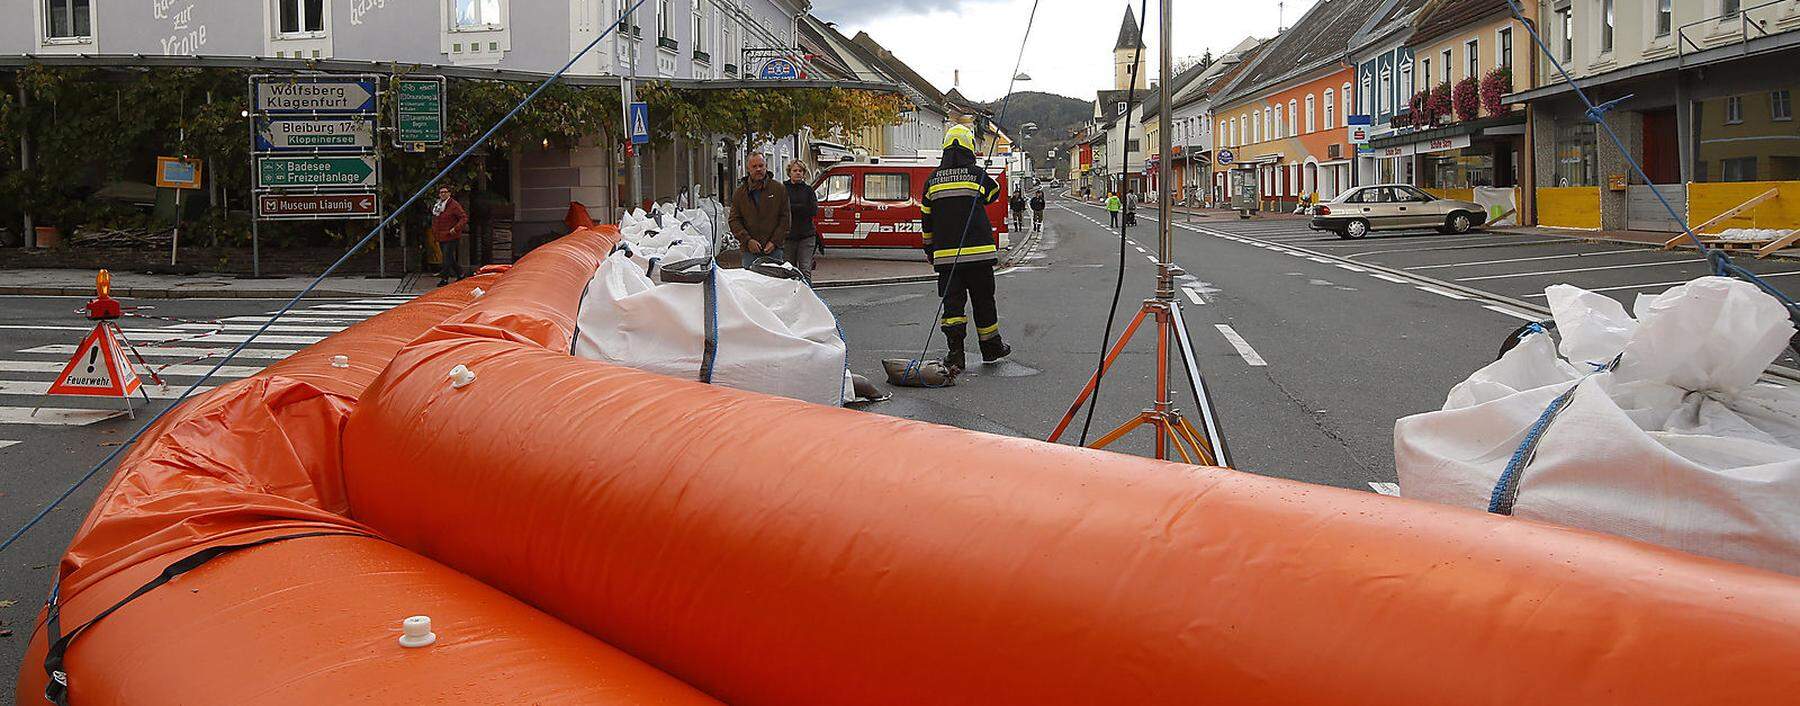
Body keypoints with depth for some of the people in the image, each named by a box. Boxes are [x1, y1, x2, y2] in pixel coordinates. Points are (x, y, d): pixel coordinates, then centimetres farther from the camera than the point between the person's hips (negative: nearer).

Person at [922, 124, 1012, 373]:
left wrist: (930, 249, 21)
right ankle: (991, 347, 23)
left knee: (952, 300, 2)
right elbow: (993, 194, 19)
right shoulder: (977, 175, -3)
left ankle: (955, 353, -10)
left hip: (945, 254, 2)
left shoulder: (932, 179, 5)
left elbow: (926, 219, 10)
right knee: (983, 300, 10)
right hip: (978, 251, -2)